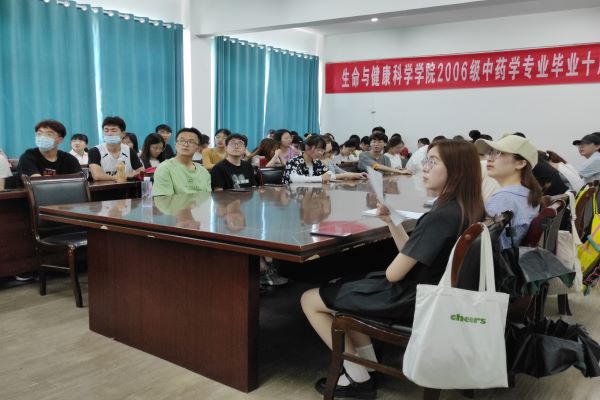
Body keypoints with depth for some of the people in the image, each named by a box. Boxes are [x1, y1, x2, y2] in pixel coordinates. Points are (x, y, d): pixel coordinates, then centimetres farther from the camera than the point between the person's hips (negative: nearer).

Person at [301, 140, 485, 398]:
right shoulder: (464, 209, 1)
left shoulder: (439, 217, -28)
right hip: (429, 295, 10)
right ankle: (370, 365, 22)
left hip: (408, 301, -9)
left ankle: (358, 378, 8)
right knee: (344, 288, 28)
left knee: (309, 300, 2)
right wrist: (392, 222, -2)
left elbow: (394, 273, -22)